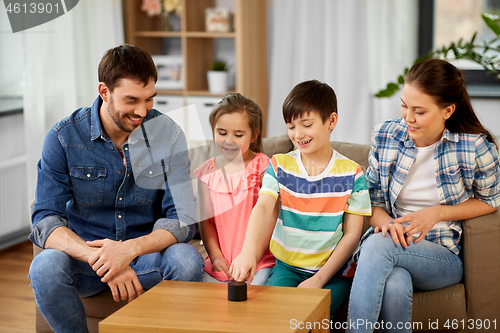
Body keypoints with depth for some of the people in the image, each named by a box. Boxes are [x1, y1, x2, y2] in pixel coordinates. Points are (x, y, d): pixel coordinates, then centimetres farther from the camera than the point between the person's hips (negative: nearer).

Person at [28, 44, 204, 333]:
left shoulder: (168, 134, -7)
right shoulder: (64, 137, -9)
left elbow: (183, 219, -12)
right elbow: (45, 222, -15)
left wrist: (130, 249, -32)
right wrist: (100, 259, -34)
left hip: (146, 256, 1)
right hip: (85, 252, 0)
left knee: (187, 260, -31)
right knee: (45, 267, -32)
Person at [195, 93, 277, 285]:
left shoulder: (263, 167, -4)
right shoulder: (207, 173, 7)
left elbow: (270, 218, -7)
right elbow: (206, 220, 7)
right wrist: (216, 256, -7)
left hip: (259, 262, -3)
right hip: (220, 263, 3)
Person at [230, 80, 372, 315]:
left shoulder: (351, 174, -3)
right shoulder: (280, 166, 2)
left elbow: (352, 234, -3)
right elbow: (263, 207, -16)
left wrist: (318, 279, -13)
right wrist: (248, 251, -36)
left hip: (333, 271, -2)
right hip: (287, 267, 2)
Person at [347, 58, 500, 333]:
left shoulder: (475, 147, -7)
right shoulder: (384, 137, 2)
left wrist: (437, 213, -7)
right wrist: (386, 222, -14)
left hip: (445, 256, -2)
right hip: (393, 240, 2)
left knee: (378, 245, -35)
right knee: (395, 285, -37)